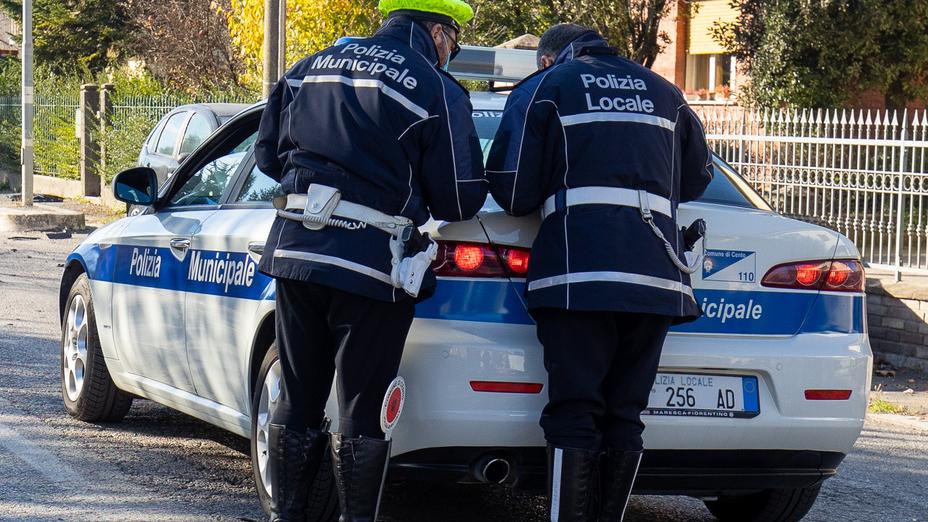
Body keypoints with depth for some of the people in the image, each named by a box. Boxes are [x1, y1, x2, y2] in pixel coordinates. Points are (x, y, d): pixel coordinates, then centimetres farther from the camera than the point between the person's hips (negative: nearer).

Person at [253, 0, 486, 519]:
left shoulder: (312, 67, 12)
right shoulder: (437, 90, -4)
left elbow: (269, 154, 18)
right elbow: (461, 200, -3)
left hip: (295, 250, 5)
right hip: (370, 264, -5)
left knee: (298, 400, 15)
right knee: (362, 412, 3)